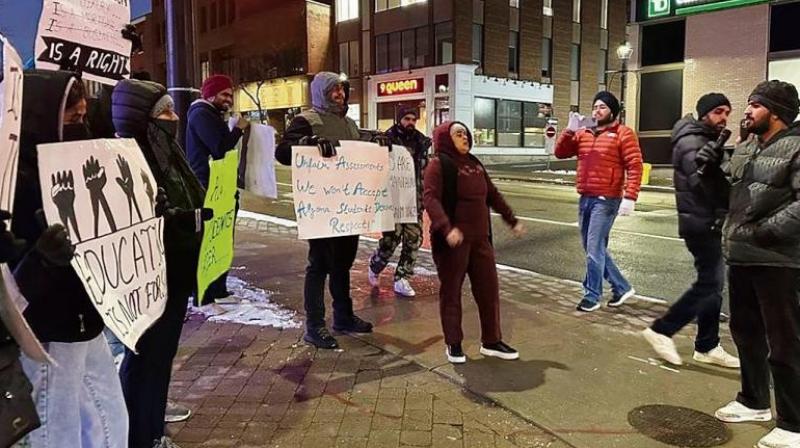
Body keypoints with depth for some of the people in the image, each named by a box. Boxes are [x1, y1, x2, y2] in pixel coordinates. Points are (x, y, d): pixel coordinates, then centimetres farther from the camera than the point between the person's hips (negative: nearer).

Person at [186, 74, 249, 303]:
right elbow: (220, 149, -21)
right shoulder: (201, 114, -11)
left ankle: (219, 291, 22)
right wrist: (238, 129, -10)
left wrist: (237, 130, 7)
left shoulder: (213, 114, 21)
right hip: (208, 188, -11)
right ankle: (203, 298, -3)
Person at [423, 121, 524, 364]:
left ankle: (491, 341, 23)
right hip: (452, 240, -7)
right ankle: (453, 343, 19)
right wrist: (446, 228, -35)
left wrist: (512, 220, 23)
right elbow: (431, 198, -21)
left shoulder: (474, 163, 14)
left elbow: (492, 194, 23)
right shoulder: (439, 164, -8)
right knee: (451, 291, 5)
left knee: (489, 289, 10)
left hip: (480, 238, 7)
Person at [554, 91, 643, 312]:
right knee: (594, 248, 14)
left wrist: (629, 197, -21)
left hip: (606, 200, -7)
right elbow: (560, 152, 10)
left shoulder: (623, 134, -5)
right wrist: (570, 130, -4)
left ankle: (592, 296, 8)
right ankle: (622, 287, 28)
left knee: (594, 249, -5)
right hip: (585, 199, 7)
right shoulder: (583, 134, 13)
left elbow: (634, 167, -12)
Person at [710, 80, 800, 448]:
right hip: (740, 255, 8)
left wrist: (769, 230, -24)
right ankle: (754, 402, 38)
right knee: (745, 331, 19)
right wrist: (711, 168, 4)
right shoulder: (744, 148, 12)